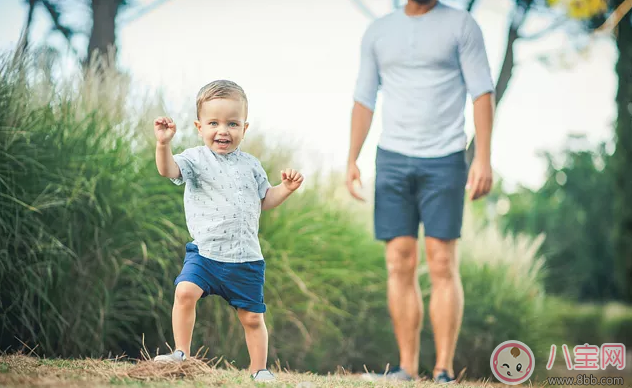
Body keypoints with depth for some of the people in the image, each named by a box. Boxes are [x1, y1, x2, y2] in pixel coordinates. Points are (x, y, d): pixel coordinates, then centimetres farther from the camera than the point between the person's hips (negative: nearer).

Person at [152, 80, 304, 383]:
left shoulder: (250, 165, 8)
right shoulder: (196, 159, -2)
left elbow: (263, 200, 20)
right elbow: (168, 169, -22)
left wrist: (285, 189, 4)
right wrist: (163, 144, -39)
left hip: (246, 258, 2)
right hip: (204, 252, -2)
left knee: (252, 317, 8)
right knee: (185, 291, -25)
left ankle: (259, 369, 25)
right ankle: (181, 354, -12)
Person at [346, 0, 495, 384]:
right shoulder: (378, 31, 12)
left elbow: (482, 93, -3)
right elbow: (364, 100, 14)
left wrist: (484, 158, -12)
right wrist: (352, 160, 6)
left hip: (445, 160, -3)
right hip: (393, 158, 3)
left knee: (443, 265, -7)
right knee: (400, 264, 0)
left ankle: (444, 372, -4)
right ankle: (408, 370, 4)